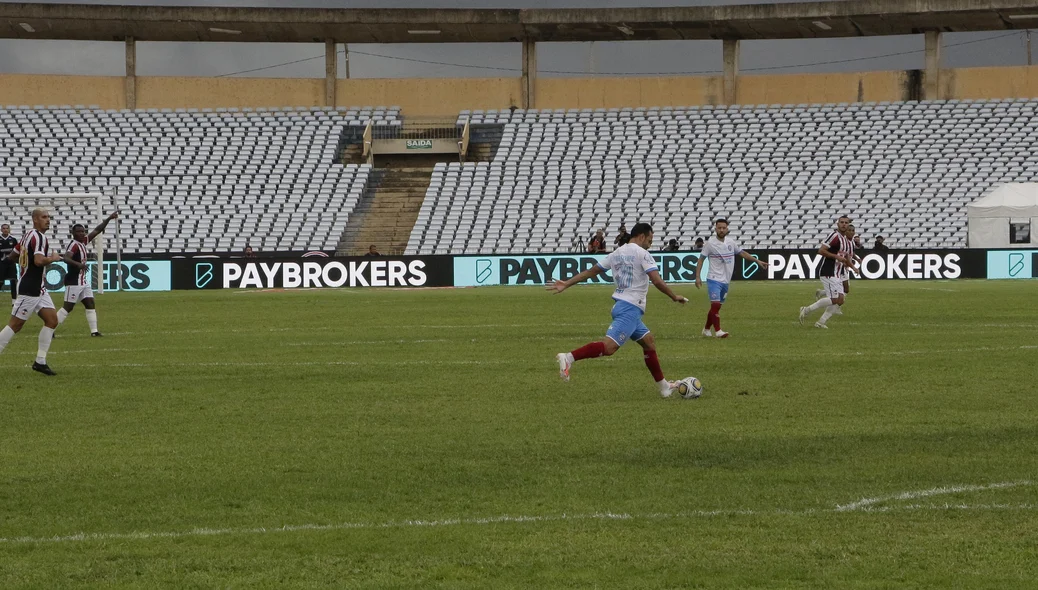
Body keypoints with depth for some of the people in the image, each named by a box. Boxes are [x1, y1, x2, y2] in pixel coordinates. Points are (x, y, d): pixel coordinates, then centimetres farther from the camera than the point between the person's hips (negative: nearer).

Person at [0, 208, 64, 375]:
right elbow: (39, 261, -30)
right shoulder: (38, 237, -16)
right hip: (29, 290, -10)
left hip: (38, 289, 10)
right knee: (15, 325, -5)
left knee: (52, 320, 5)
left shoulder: (27, 236, 13)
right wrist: (53, 258, -13)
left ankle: (40, 362, 7)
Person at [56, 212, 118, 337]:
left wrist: (109, 219, 11)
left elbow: (97, 231, 16)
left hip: (83, 281, 9)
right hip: (74, 281, -9)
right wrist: (78, 264, -50)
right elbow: (66, 258, -34)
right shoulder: (74, 245, -17)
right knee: (68, 307, -7)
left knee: (90, 304, 5)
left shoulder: (83, 242, 8)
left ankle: (94, 331, 6)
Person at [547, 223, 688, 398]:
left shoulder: (617, 253, 16)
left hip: (621, 305, 10)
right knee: (609, 347, -21)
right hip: (630, 308, -10)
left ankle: (663, 387, 23)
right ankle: (569, 358, -35)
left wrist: (566, 284, 21)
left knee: (649, 342, 18)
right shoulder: (642, 253, -6)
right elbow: (657, 281, -15)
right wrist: (675, 297, -3)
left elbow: (591, 271, 16)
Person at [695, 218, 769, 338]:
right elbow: (701, 260, -3)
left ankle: (706, 330, 24)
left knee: (716, 307, 11)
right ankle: (717, 331, -19)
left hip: (725, 281, 5)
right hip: (714, 280, -5)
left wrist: (758, 261, 11)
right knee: (715, 304, -18)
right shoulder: (710, 243, -7)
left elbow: (742, 253, 16)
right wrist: (698, 277, -9)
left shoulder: (731, 242, 6)